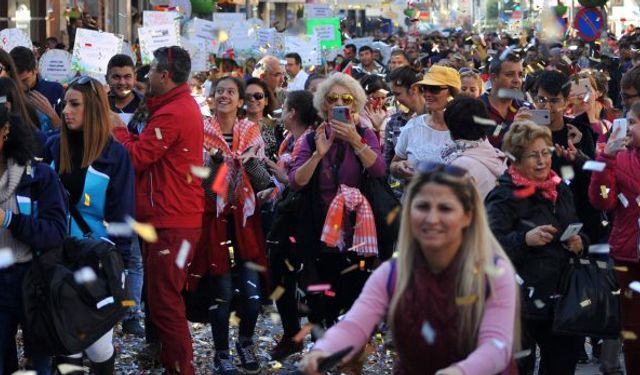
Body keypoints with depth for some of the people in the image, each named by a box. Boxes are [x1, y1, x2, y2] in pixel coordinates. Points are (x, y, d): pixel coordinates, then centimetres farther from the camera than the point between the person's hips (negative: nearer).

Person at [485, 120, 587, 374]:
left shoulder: (560, 189, 12)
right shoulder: (504, 196, -11)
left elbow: (575, 230, 23)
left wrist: (580, 242, 2)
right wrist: (524, 239, -32)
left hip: (559, 296, 7)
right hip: (523, 300, -7)